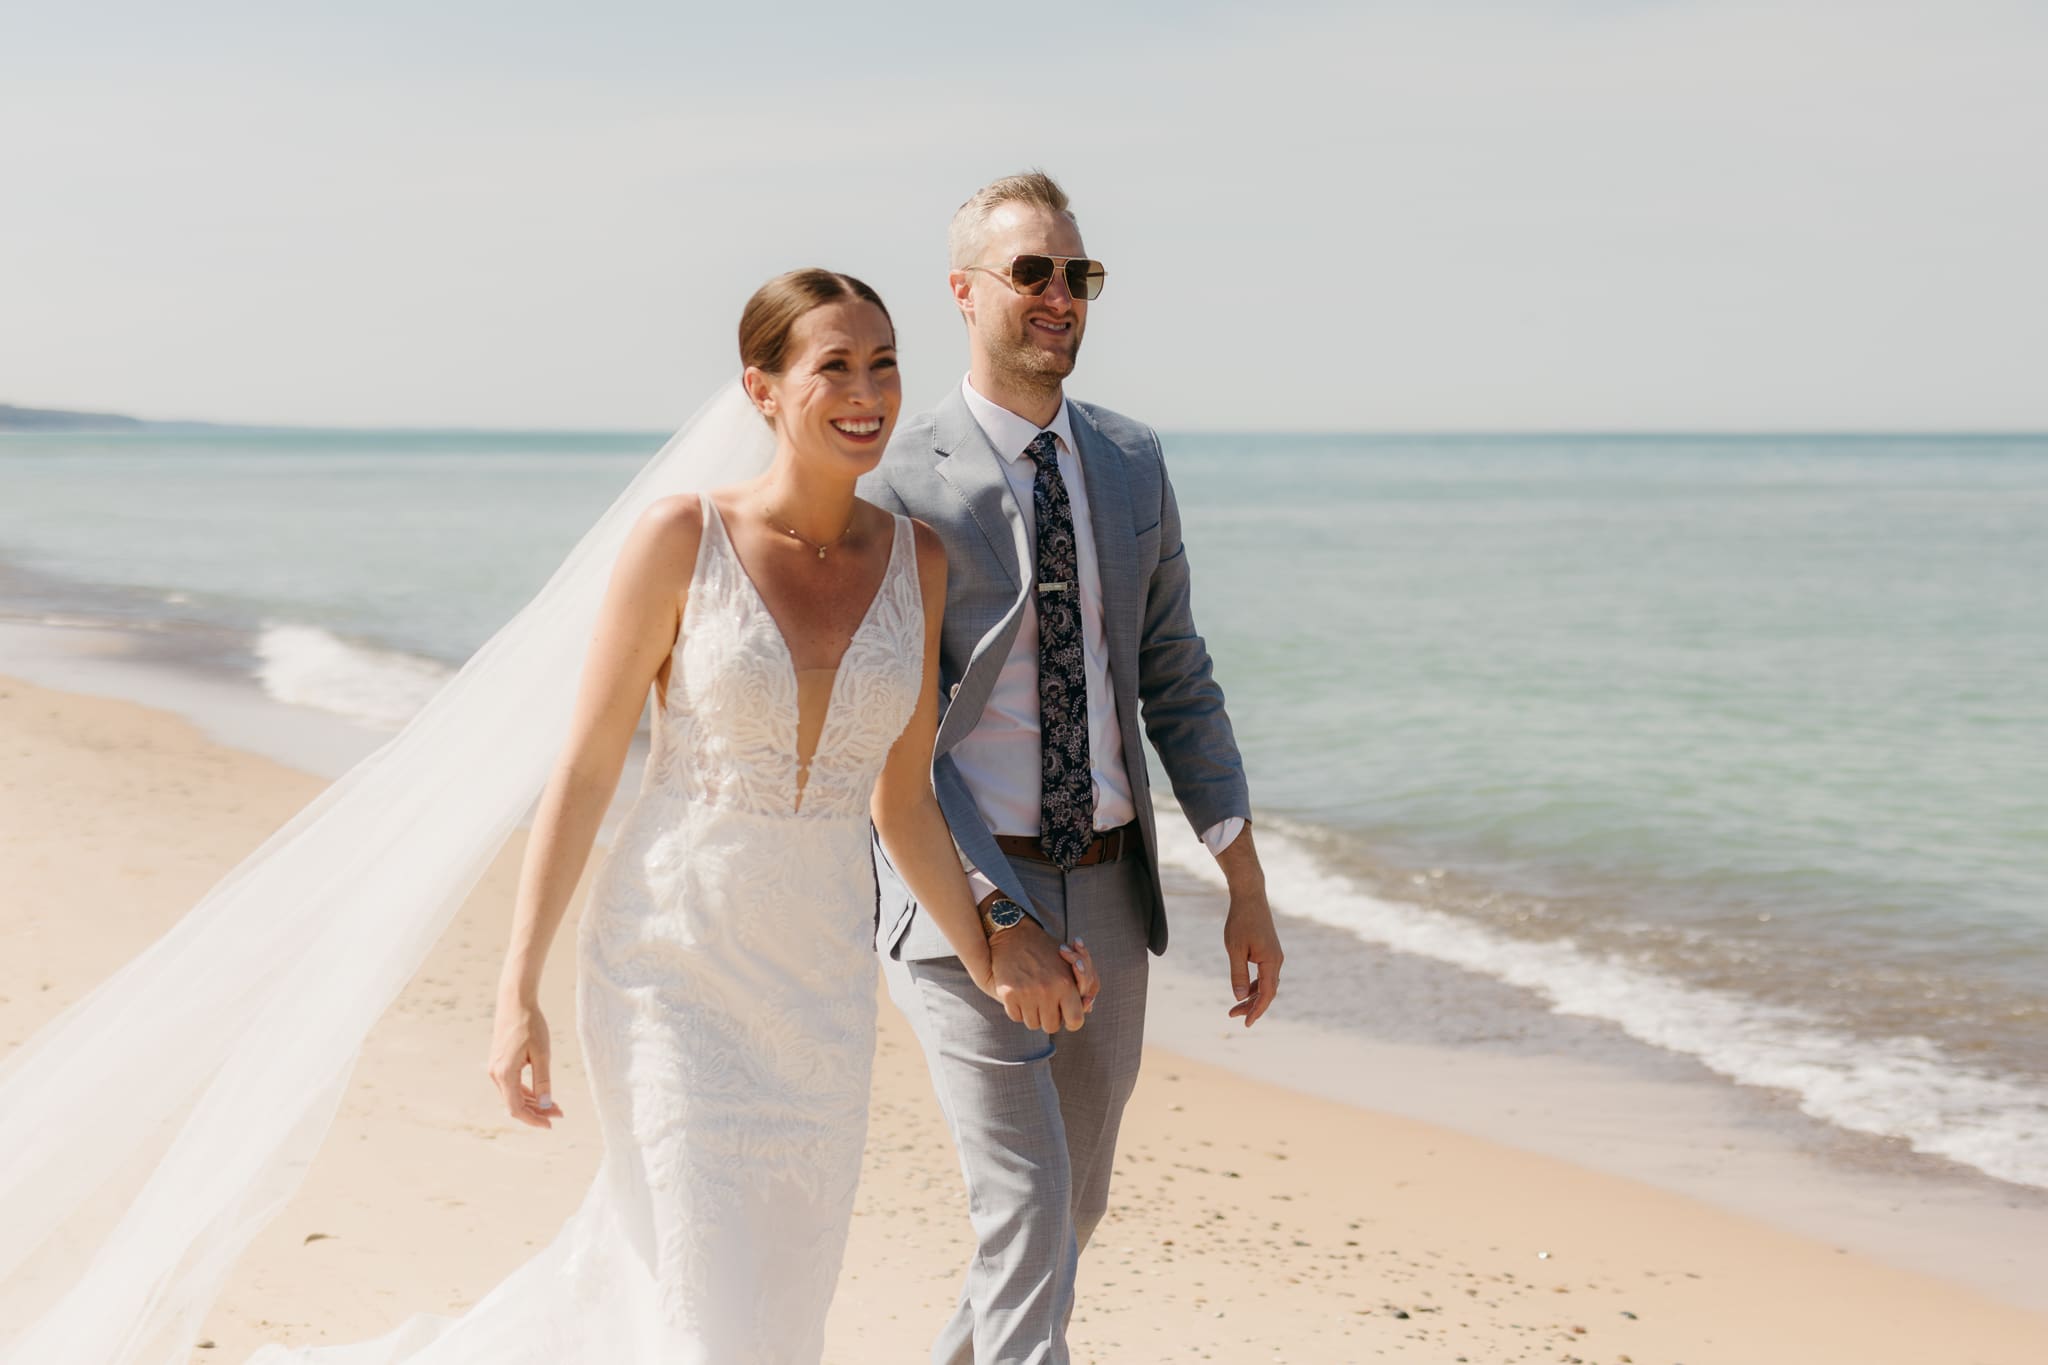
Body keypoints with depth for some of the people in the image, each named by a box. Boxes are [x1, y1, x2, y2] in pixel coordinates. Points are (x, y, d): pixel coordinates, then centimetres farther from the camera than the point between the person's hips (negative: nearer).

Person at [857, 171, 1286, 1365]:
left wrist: (1248, 889, 5)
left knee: (1076, 1200, 16)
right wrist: (997, 926, -22)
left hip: (1107, 888, 6)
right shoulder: (902, 487, -11)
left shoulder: (1132, 465, 6)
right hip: (964, 889, -6)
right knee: (1026, 1209, -11)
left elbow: (1177, 680, 10)